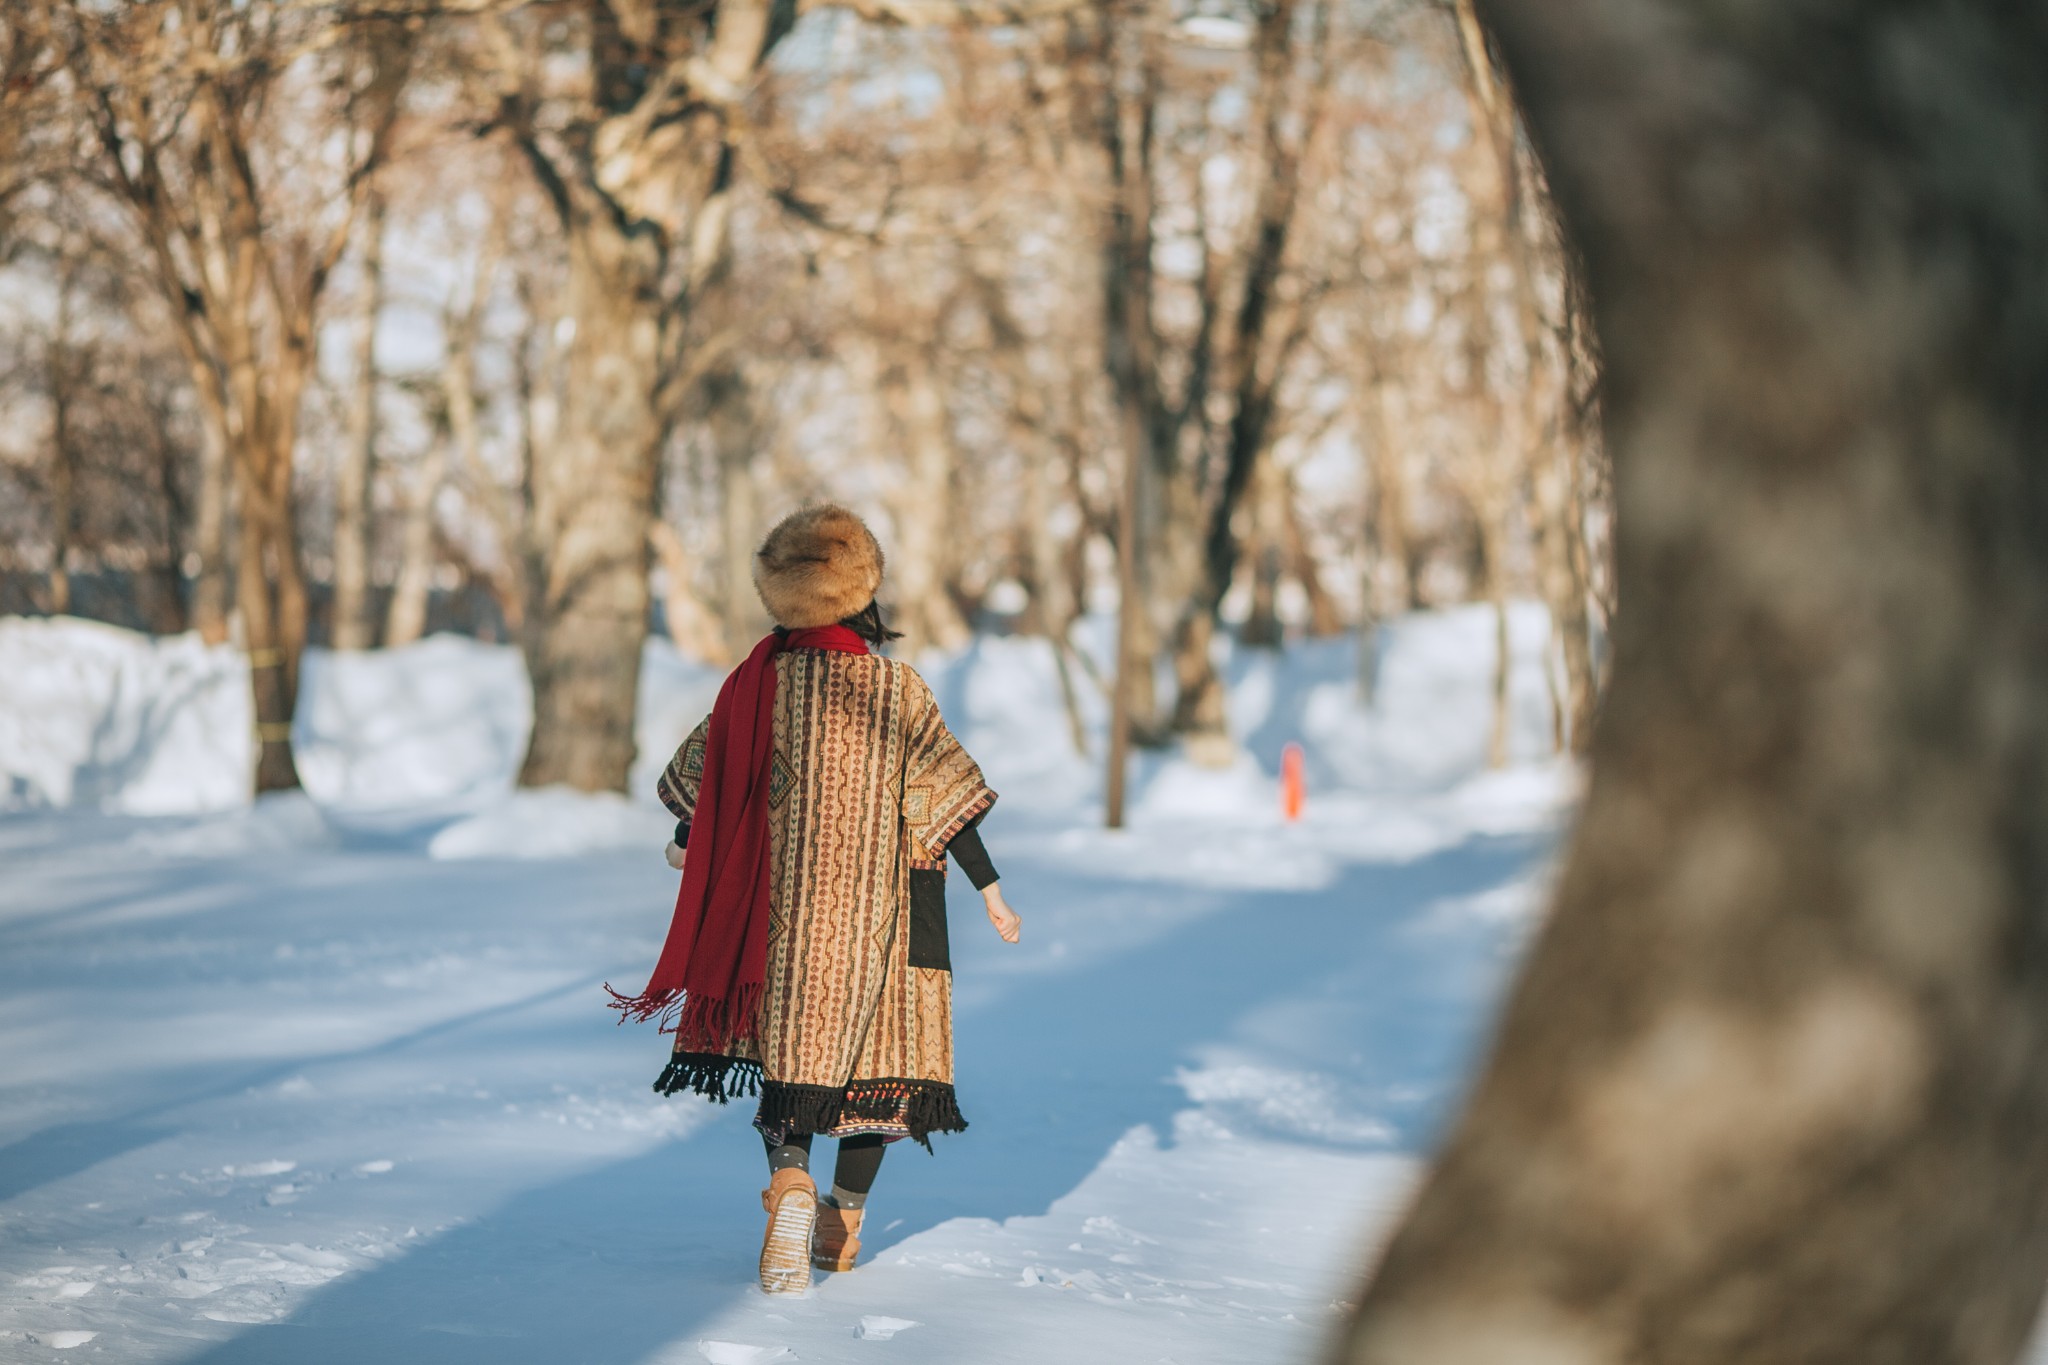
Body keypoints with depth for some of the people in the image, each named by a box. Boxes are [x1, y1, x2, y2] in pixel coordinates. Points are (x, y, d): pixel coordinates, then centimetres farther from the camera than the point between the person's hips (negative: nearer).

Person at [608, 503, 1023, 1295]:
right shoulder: (898, 688, -9)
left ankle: (791, 1181, -22)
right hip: (878, 905, -1)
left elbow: (698, 774, 7)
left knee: (789, 1045, 7)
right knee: (875, 1049, 14)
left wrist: (687, 842, 27)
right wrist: (991, 890, -1)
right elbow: (946, 795, -9)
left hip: (784, 903, 1)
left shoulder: (762, 679, -4)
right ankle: (845, 1222, 21)